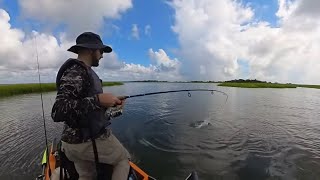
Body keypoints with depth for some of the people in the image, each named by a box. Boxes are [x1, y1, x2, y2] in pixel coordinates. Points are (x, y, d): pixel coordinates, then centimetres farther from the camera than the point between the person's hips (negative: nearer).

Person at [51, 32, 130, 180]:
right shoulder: (75, 72, -19)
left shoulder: (82, 71, 10)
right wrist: (98, 100, -30)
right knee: (124, 158, 14)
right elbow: (58, 112, -27)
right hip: (91, 140, -9)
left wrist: (109, 101, 5)